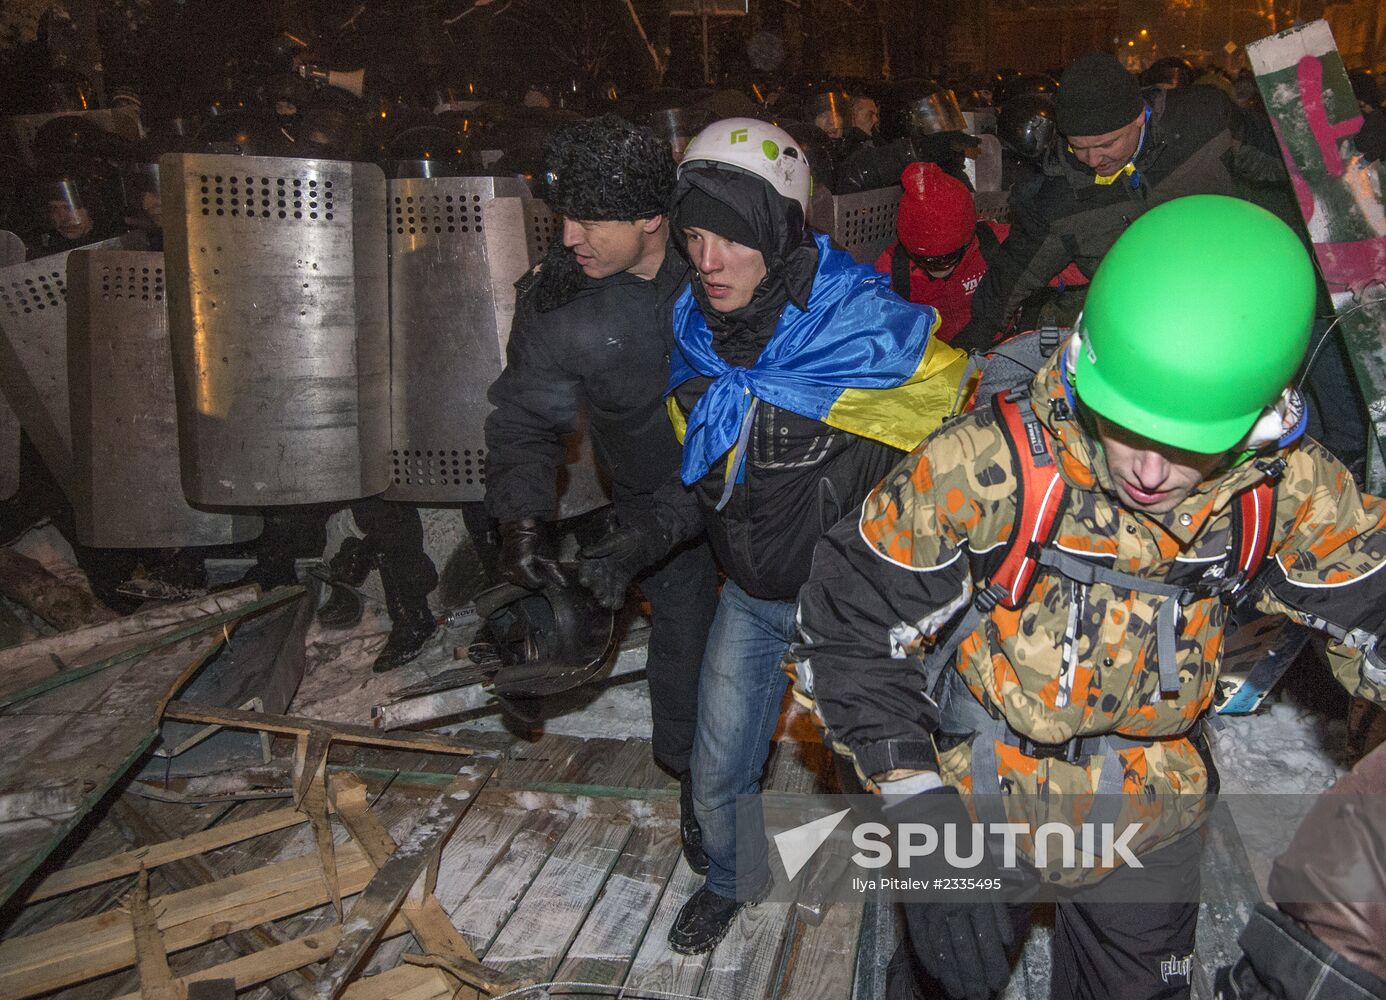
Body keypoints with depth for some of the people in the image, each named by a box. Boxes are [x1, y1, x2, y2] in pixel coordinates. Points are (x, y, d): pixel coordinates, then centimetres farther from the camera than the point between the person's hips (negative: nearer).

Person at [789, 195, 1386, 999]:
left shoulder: (1289, 492, -19)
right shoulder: (992, 465, -30)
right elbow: (850, 624, -23)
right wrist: (918, 799, -29)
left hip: (1152, 820, 3)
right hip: (975, 801, -2)